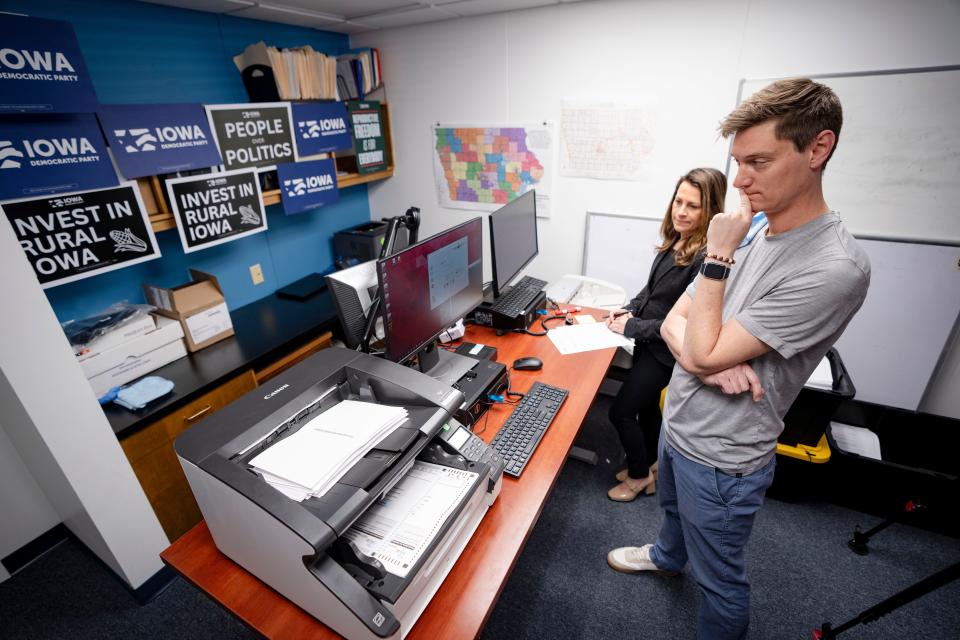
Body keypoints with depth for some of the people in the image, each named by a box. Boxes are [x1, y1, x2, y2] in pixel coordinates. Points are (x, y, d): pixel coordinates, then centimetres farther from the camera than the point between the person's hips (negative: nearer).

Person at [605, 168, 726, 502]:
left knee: (621, 412, 3)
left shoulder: (707, 257, -25)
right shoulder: (676, 240, 0)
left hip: (665, 350, -8)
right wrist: (630, 309, -1)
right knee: (646, 406, 23)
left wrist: (632, 327, -18)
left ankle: (640, 476, 29)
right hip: (646, 341, 8)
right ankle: (651, 466, 46)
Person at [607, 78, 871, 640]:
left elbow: (703, 353, -29)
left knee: (720, 580, 17)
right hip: (678, 422, 8)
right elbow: (673, 321, -2)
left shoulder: (835, 268, -27)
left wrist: (719, 255, -24)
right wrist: (709, 357, -23)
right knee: (673, 507, 36)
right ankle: (667, 557, 66)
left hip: (721, 456, -8)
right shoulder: (753, 234, -1)